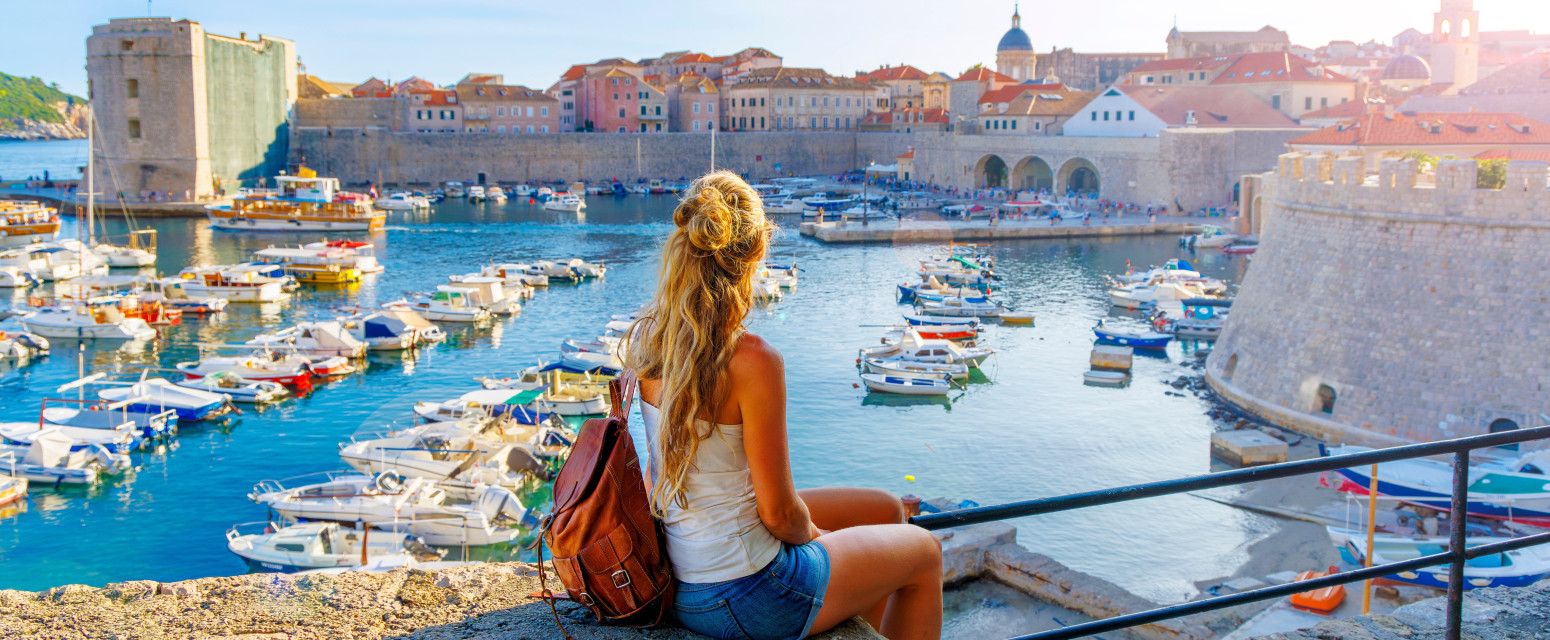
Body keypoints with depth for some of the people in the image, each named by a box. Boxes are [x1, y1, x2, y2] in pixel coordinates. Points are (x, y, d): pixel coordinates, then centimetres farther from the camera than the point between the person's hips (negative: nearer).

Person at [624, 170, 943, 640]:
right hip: (746, 600, -7)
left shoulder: (646, 338, -6)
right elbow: (779, 513, -19)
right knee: (924, 552, 19)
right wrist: (815, 536, -1)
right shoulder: (753, 360, -28)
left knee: (886, 509, 27)